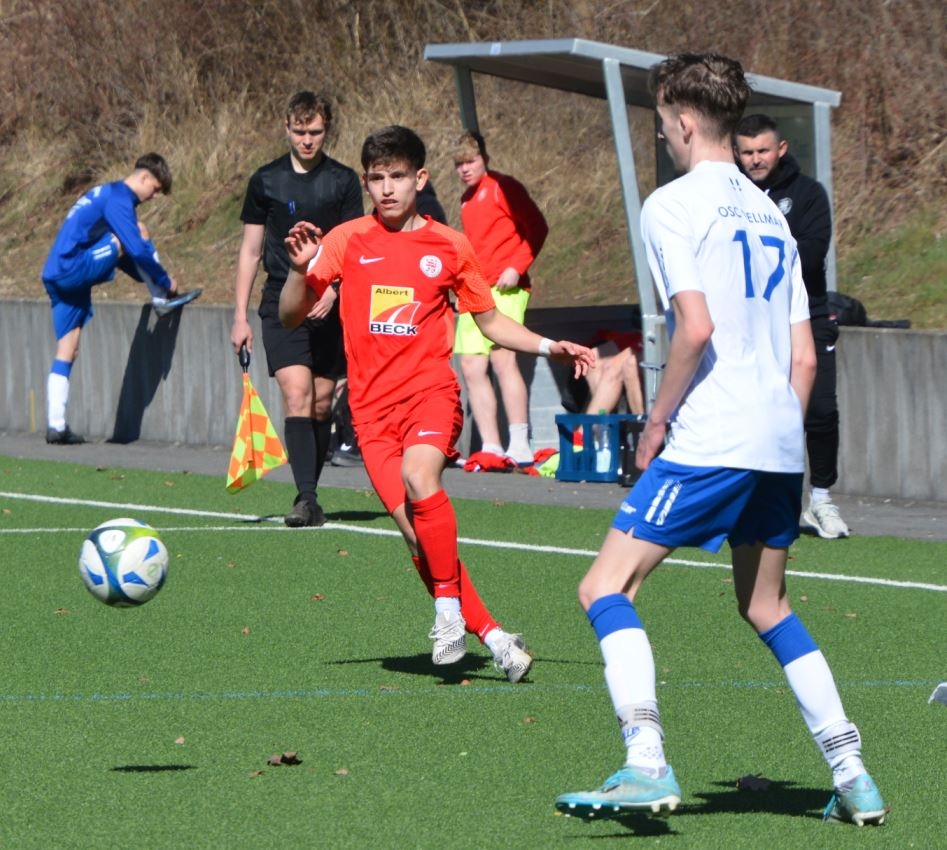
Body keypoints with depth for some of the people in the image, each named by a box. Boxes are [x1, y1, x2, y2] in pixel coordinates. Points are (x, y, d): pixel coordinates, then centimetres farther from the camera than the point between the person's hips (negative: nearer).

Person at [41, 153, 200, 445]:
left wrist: (151, 279, 26)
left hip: (56, 276, 10)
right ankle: (162, 301, 6)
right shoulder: (119, 199, -8)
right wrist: (164, 282, -2)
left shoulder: (106, 194, 24)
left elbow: (121, 254, 32)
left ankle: (56, 426, 4)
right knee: (139, 234, -6)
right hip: (74, 269, -10)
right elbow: (137, 250, -15)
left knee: (66, 352, 7)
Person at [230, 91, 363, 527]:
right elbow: (251, 250, 11)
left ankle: (309, 495, 18)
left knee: (321, 405, 5)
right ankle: (306, 499, -23)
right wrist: (240, 316, 8)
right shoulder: (265, 181, 6)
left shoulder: (344, 181, 4)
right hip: (281, 305, -1)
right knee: (296, 395, -16)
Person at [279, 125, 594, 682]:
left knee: (420, 479, -31)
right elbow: (293, 316, 6)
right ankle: (492, 637, -2)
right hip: (373, 405, 1)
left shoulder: (449, 247, 8)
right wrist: (301, 271, -13)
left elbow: (491, 321, 19)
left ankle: (450, 608, -16)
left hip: (431, 390, -1)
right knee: (413, 526, -10)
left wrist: (550, 348, 6)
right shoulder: (347, 241, 6)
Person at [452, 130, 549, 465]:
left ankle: (520, 446, -22)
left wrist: (516, 267, -15)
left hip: (503, 288, -8)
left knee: (502, 357, -19)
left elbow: (537, 227, -7)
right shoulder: (467, 200, 20)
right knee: (471, 367, 0)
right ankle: (490, 447, 0)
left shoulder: (502, 187, -2)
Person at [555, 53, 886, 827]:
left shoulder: (673, 205, -5)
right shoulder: (769, 213, 17)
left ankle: (647, 763, -21)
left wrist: (658, 421, -6)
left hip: (710, 441, -8)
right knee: (766, 607, 21)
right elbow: (804, 356, 16)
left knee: (606, 589, -5)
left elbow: (696, 328, -17)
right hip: (780, 443, 8)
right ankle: (853, 777, 16)